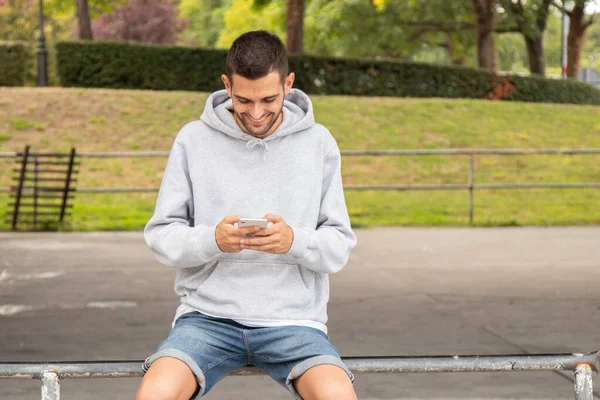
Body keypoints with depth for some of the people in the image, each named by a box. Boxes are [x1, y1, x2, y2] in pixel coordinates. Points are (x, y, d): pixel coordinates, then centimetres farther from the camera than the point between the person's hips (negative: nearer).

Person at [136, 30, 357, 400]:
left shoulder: (318, 144, 4)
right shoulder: (194, 140, 2)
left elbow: (339, 247, 4)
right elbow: (161, 236, 3)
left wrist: (294, 241, -18)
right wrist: (211, 240, -18)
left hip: (293, 318, 0)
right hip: (209, 314, 0)